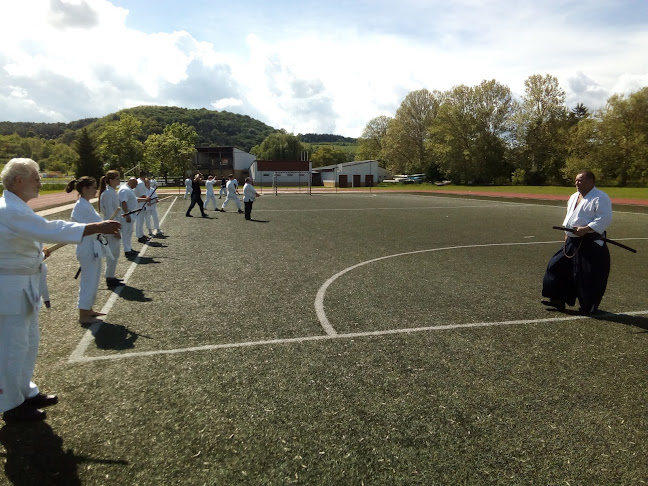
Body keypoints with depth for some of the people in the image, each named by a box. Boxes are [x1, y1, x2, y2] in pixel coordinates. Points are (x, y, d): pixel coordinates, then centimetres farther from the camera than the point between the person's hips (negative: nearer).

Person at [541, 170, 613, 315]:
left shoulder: (600, 198, -13)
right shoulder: (574, 197, 14)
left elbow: (605, 219, -21)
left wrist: (586, 229, -26)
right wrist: (566, 232, 13)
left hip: (591, 244, -8)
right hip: (572, 242, 8)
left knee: (589, 276, -2)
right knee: (559, 267, 7)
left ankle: (589, 306, 15)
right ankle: (558, 299, 17)